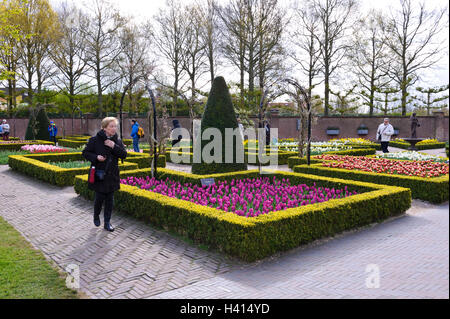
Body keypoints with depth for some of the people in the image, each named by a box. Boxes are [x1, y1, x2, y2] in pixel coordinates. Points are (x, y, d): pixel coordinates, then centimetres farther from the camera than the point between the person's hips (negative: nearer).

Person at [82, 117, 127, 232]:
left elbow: (124, 154, -2)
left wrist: (114, 146, -16)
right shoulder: (95, 140, -7)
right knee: (100, 198, 2)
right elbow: (85, 152, -1)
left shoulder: (117, 141, 4)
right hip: (99, 174, -3)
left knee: (110, 199, 8)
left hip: (112, 175, 4)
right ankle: (96, 216, 31)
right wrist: (96, 157, -18)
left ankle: (107, 222, 19)